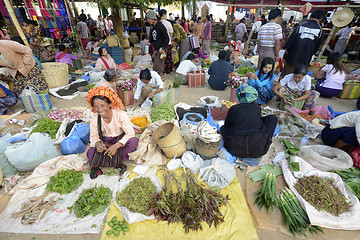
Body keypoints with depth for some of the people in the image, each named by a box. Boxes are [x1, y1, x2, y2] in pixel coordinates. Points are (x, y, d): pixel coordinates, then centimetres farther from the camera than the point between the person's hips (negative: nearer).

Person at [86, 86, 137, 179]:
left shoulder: (121, 114, -20)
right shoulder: (94, 120, -9)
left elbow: (130, 133, -22)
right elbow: (94, 136, -1)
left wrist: (116, 146, -33)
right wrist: (97, 144, -26)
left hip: (120, 141, -1)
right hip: (105, 143, 2)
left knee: (134, 141, -33)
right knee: (90, 153, -26)